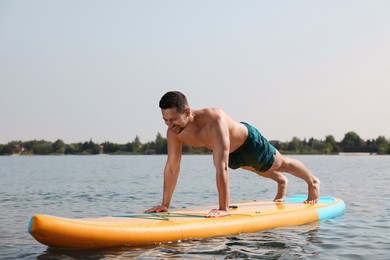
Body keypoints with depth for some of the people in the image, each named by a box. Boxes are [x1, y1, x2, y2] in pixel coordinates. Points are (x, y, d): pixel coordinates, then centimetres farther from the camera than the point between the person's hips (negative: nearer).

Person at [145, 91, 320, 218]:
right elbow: (172, 167, -21)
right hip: (232, 154, 6)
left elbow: (221, 167, -53)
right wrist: (165, 204, -19)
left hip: (249, 141, -6)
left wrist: (223, 208, -54)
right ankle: (281, 182, 69)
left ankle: (313, 182, 52)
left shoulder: (214, 119, -51)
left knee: (282, 164, 22)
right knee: (259, 170, 35)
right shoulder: (174, 131, -31)